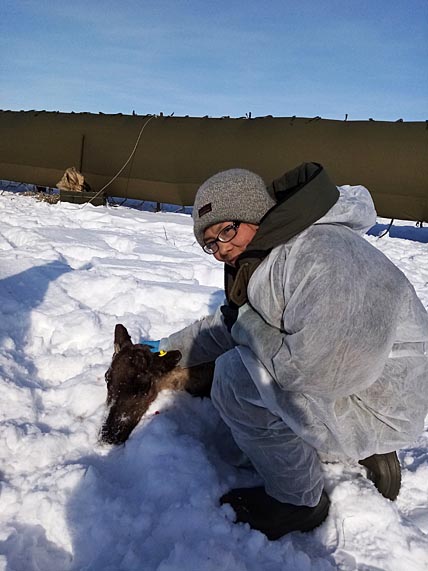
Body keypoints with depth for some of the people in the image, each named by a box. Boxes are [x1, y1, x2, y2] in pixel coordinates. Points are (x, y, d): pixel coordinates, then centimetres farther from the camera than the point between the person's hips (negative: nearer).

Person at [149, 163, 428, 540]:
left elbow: (322, 366, -35)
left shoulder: (323, 257, -28)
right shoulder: (266, 257, 5)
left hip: (382, 402, -10)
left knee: (234, 376, -21)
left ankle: (299, 501, 2)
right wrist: (176, 346, 20)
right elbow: (230, 323, 19)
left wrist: (250, 329, -19)